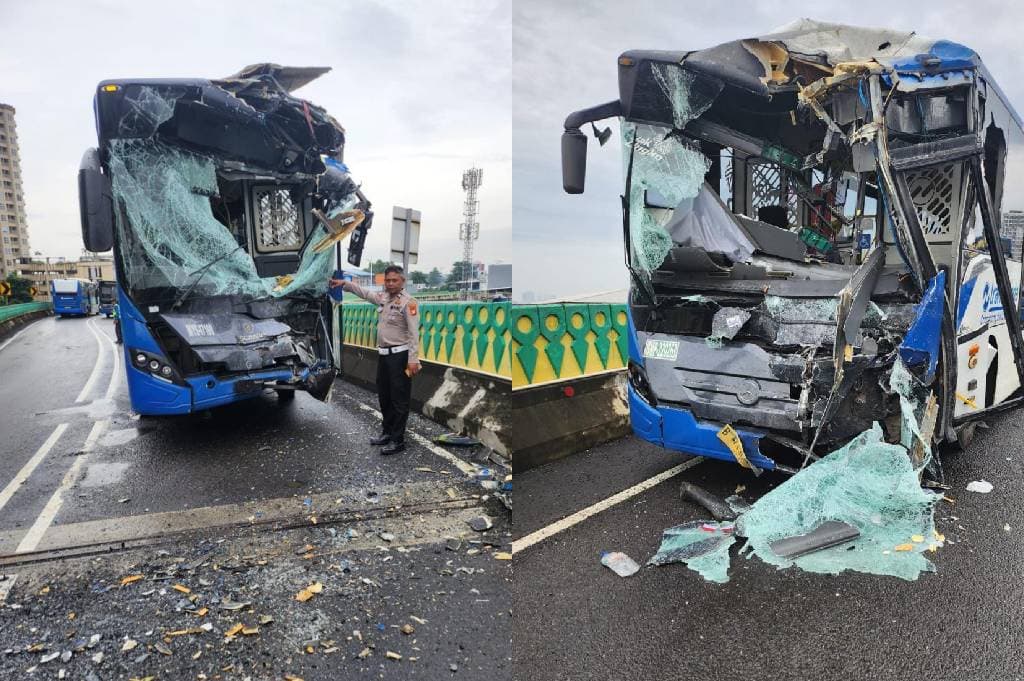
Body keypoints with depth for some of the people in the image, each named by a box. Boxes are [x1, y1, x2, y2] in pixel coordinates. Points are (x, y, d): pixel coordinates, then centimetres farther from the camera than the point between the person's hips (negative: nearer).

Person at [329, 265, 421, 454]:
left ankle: (398, 441, 5)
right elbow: (363, 292, 25)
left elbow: (414, 333, -18)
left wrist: (413, 359, -23)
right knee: (384, 397, 18)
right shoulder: (382, 297, 9)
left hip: (400, 355, -8)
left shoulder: (408, 302, -13)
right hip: (384, 354, 8)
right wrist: (344, 283, 13)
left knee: (399, 400, -2)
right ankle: (387, 432, 33)